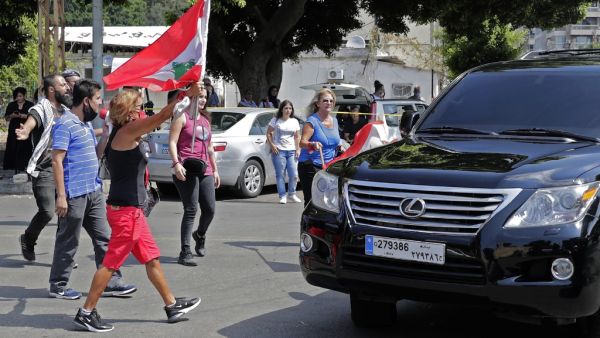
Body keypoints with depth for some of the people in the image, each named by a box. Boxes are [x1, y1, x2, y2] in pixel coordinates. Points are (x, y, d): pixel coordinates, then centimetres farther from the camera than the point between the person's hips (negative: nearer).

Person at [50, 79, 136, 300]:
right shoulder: (65, 124, -13)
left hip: (94, 192, 9)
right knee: (68, 242, 2)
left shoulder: (86, 124, 15)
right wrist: (61, 195, -20)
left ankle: (111, 282, 13)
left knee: (104, 238, 8)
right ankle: (58, 286, 14)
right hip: (74, 195, -9)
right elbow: (56, 160, -16)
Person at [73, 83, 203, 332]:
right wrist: (188, 94, -14)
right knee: (111, 262, -3)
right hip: (125, 209, -10)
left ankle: (172, 305, 26)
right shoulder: (126, 132, -15)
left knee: (152, 258, 16)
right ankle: (86, 313, 4)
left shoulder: (127, 134, 11)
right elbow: (162, 116, -20)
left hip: (131, 208, 10)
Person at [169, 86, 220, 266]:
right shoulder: (182, 117, -1)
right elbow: (172, 142, -9)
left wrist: (215, 170, 23)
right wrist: (176, 164, -21)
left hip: (205, 171, 7)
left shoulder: (205, 119, 21)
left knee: (210, 209, 4)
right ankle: (185, 253, -6)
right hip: (187, 171, -7)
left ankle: (200, 235, 35)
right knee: (191, 210, -9)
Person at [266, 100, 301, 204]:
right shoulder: (275, 120, 3)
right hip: (278, 151, -3)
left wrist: (298, 149, 5)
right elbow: (268, 133, 4)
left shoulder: (294, 121, 13)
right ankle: (282, 196, 1)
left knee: (293, 175, -1)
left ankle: (292, 194, 17)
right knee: (280, 175, -3)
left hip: (291, 151, 3)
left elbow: (297, 137, 15)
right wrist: (272, 145, -7)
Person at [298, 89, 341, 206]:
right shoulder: (312, 121, -7)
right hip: (310, 166, -6)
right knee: (311, 200, -10)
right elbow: (302, 142, -17)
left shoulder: (334, 121, 14)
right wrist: (313, 144, -36)